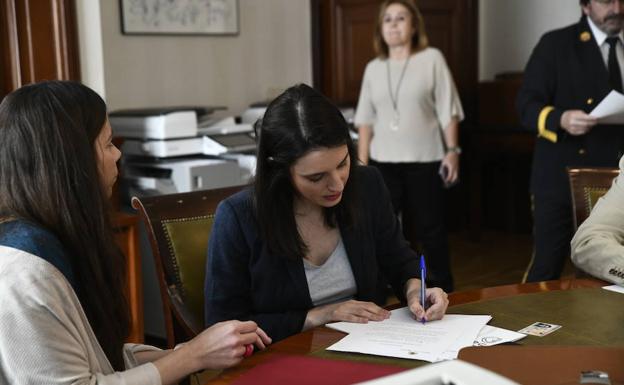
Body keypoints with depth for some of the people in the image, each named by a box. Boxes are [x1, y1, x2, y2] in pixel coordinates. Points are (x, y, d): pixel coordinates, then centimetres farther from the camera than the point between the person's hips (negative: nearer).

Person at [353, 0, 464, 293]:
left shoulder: (432, 59, -1)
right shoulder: (373, 68, 9)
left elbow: (447, 110, -2)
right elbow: (366, 120, 9)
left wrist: (452, 150, -8)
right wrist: (362, 163, 5)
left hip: (425, 160, -3)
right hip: (383, 162, 3)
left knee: (430, 229, 5)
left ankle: (443, 290, 20)